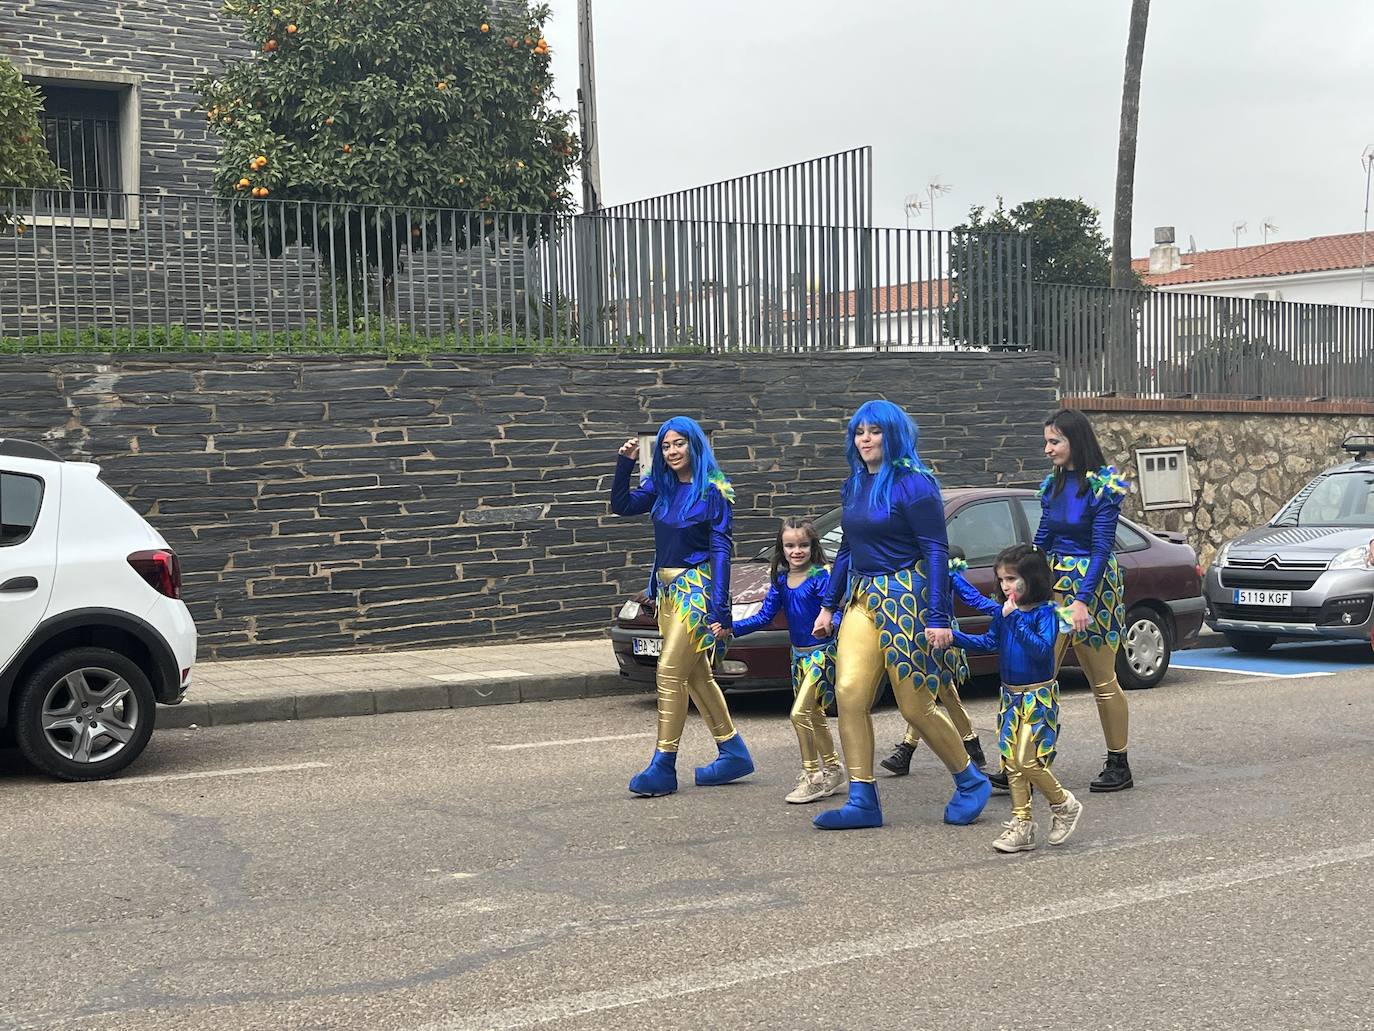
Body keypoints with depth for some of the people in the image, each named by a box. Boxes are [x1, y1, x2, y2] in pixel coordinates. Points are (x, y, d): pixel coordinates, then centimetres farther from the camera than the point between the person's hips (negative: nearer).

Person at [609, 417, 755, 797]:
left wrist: (719, 606, -17)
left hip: (696, 588, -8)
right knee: (696, 676, 12)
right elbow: (622, 505, 6)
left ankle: (663, 767, -9)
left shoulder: (713, 491, -10)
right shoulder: (661, 487, 9)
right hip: (668, 589, 8)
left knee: (670, 672, -12)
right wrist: (625, 463, -7)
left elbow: (720, 549, -12)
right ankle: (734, 753, 23)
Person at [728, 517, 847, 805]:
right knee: (814, 717, 16)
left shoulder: (821, 577, -13)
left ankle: (813, 777, -5)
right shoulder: (780, 580, 6)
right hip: (799, 653, 7)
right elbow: (764, 617, 6)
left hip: (822, 652, -7)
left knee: (800, 713, -14)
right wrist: (731, 629, -6)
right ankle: (833, 768, 32)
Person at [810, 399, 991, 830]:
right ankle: (862, 801, -3)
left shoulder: (913, 484, -11)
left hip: (906, 598, -7)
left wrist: (938, 617, -18)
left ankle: (971, 782, 21)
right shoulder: (855, 484, 12)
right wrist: (829, 604, 19)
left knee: (916, 706, -1)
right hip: (862, 598, 7)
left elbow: (936, 551, -13)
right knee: (849, 693, -8)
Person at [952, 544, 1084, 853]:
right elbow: (988, 642, 19)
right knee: (1012, 762, 5)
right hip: (1011, 696, 7)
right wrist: (954, 637, 8)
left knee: (1027, 760, -12)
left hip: (1039, 697, -7)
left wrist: (1016, 620, -31)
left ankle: (1064, 804, 11)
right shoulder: (1003, 611, 5)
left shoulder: (1045, 613, -14)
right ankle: (1021, 824, 10)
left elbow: (1043, 649, -27)